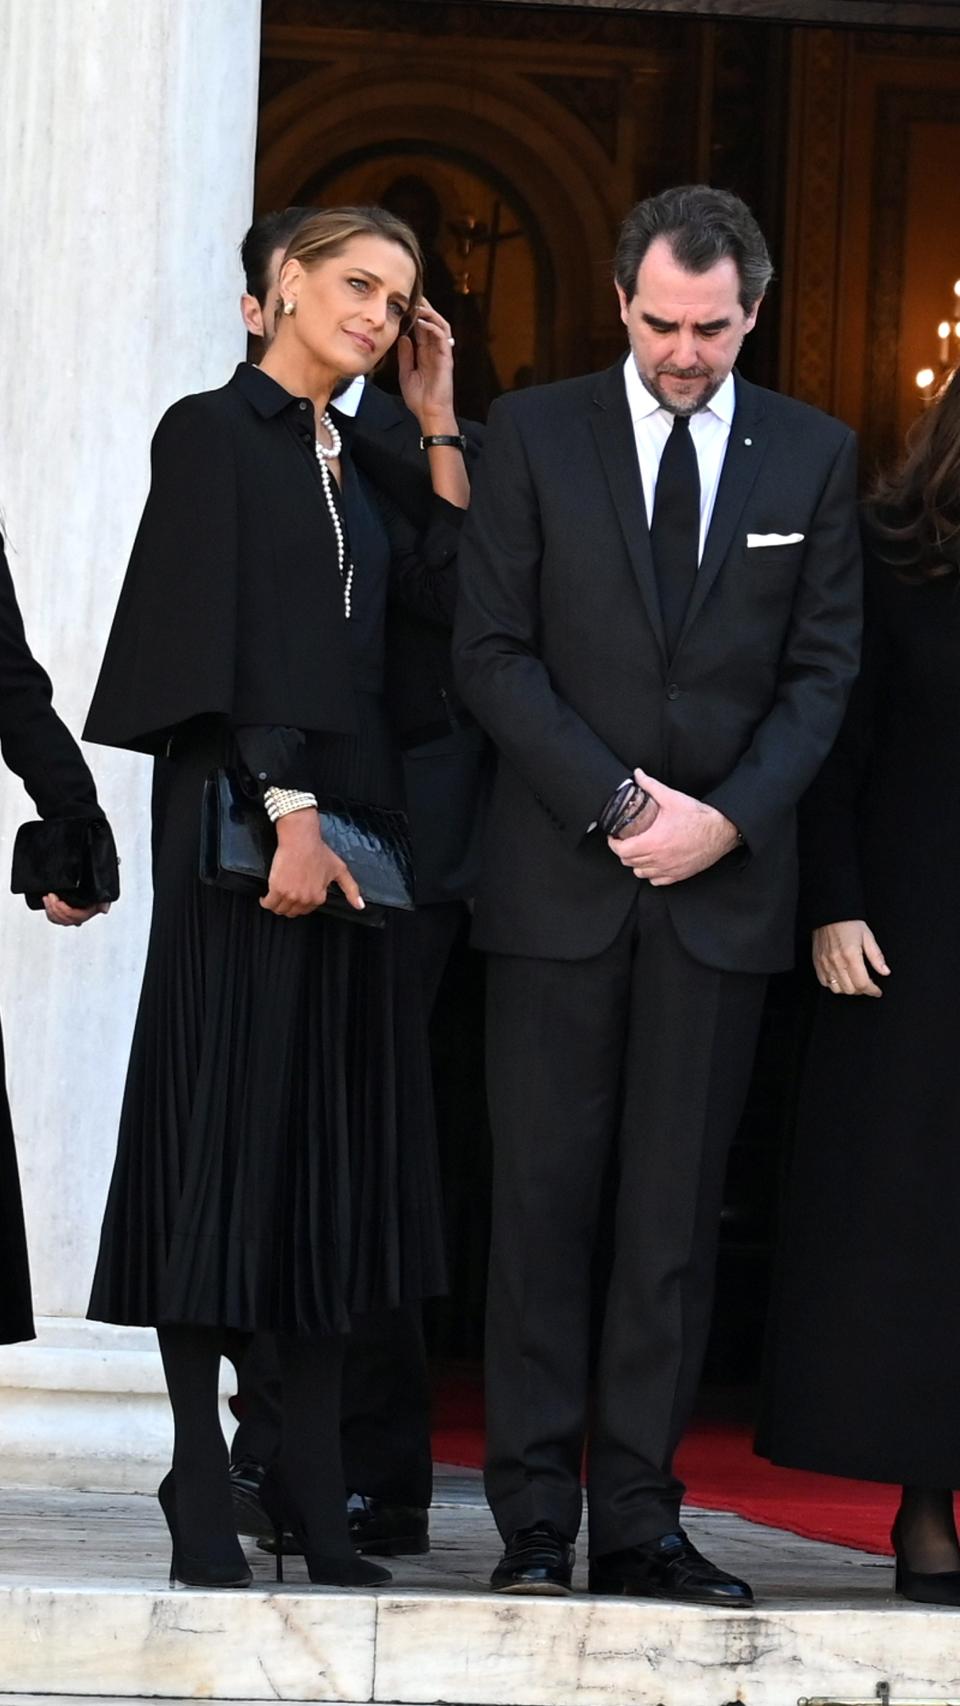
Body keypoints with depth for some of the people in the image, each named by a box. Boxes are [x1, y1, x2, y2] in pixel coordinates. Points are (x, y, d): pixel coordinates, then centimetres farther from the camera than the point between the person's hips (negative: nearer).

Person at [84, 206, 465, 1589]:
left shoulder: (362, 463, 18)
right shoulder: (214, 433, -2)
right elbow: (226, 633, -11)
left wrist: (438, 420, 10)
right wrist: (287, 808, -19)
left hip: (356, 814, 7)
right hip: (243, 809, -7)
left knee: (337, 1138, 4)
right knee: (227, 1120, -6)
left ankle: (314, 1479, 7)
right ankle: (203, 1487, -4)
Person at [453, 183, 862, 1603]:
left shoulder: (814, 455, 8)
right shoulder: (534, 434, 4)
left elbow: (824, 669, 6)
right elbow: (493, 648, -1)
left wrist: (725, 815, -8)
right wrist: (616, 802, -10)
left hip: (722, 884, 1)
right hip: (559, 880, -1)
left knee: (677, 1209, 1)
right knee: (544, 1198, -2)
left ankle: (640, 1519, 5)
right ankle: (535, 1521, 2)